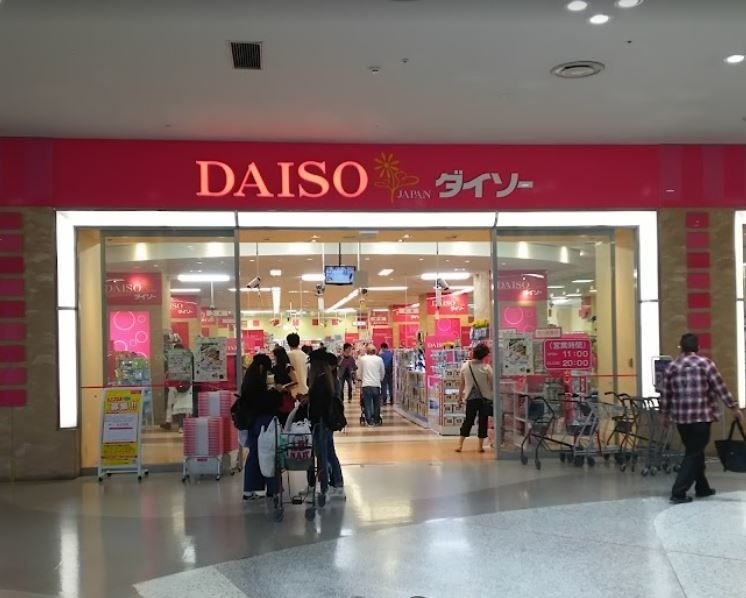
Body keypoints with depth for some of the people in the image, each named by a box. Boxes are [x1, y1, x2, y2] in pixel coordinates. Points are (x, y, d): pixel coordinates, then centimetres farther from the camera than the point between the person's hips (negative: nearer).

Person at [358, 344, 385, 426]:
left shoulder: (362, 359, 1)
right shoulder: (379, 359, 2)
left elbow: (359, 372, 10)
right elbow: (383, 373, 12)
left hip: (366, 385, 0)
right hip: (376, 384, 0)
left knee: (367, 404, 4)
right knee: (377, 404, 10)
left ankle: (369, 421, 4)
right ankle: (376, 420, 15)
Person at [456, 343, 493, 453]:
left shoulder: (465, 366, -3)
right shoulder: (486, 368, -12)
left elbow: (461, 383, 5)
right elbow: (492, 384, -8)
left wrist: (460, 397, 16)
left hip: (471, 398, 2)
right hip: (485, 398, -2)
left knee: (468, 421, 11)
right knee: (482, 422, 8)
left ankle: (460, 445, 8)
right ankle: (480, 446, 11)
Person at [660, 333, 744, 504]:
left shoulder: (672, 366, 6)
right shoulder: (705, 363, -5)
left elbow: (665, 394, 9)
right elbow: (720, 388, -5)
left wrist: (665, 414, 21)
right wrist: (734, 408, 2)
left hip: (680, 417, 4)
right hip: (701, 416, -4)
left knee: (694, 452, 19)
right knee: (694, 454, -1)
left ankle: (702, 488, 29)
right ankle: (678, 492, -8)